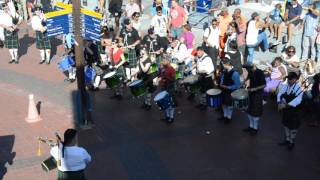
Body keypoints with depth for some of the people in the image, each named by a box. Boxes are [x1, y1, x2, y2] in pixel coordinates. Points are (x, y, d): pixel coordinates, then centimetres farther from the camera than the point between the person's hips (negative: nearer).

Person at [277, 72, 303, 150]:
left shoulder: (299, 88, -19)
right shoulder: (285, 86, -2)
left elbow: (297, 100, -30)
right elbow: (280, 94, -5)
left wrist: (286, 105, -36)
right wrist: (280, 103, -24)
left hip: (294, 110, -5)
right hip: (285, 109, 5)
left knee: (293, 126, 7)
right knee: (286, 124, 19)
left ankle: (292, 142, 26)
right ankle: (287, 140, 38)